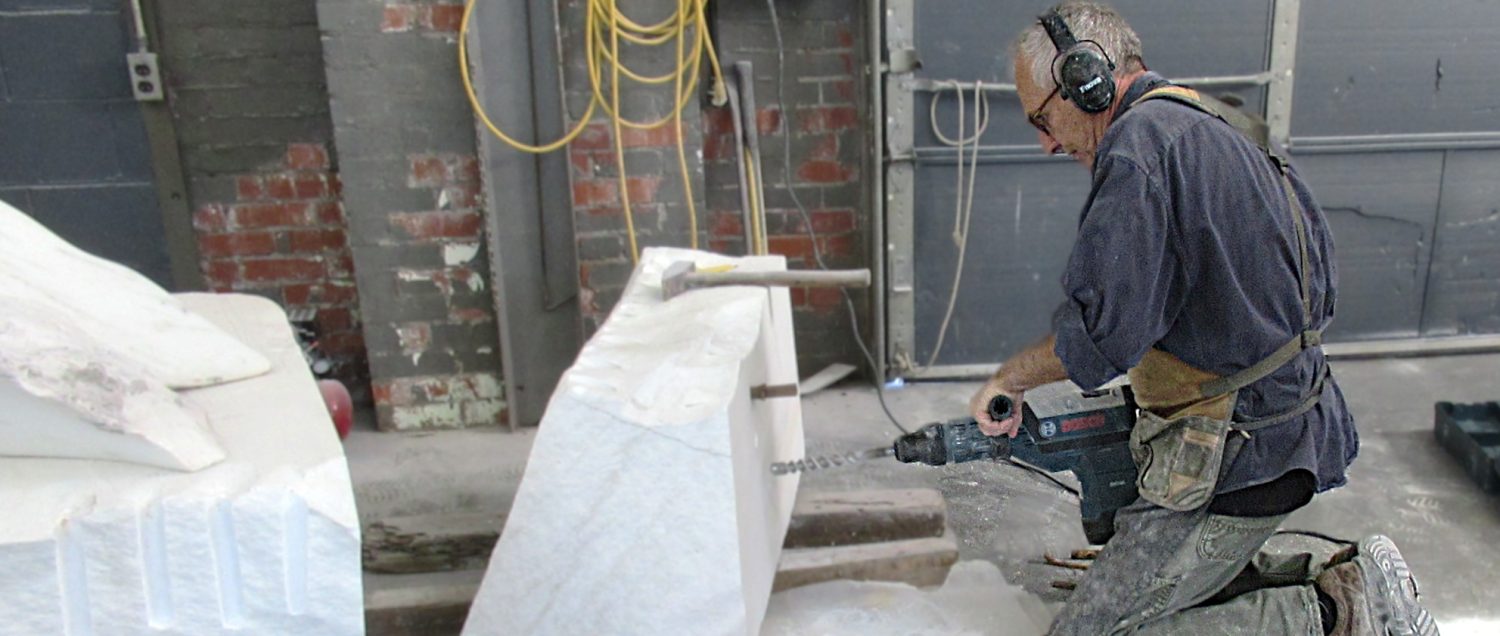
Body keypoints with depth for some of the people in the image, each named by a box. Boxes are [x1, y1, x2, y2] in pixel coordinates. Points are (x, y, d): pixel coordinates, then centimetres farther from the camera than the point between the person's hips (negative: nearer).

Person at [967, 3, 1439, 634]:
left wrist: (1010, 377, -7)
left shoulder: (1138, 141, -18)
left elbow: (1103, 328, -26)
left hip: (1233, 461, -10)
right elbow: (1319, 281, 19)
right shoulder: (1223, 124, 13)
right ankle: (1332, 581, 12)